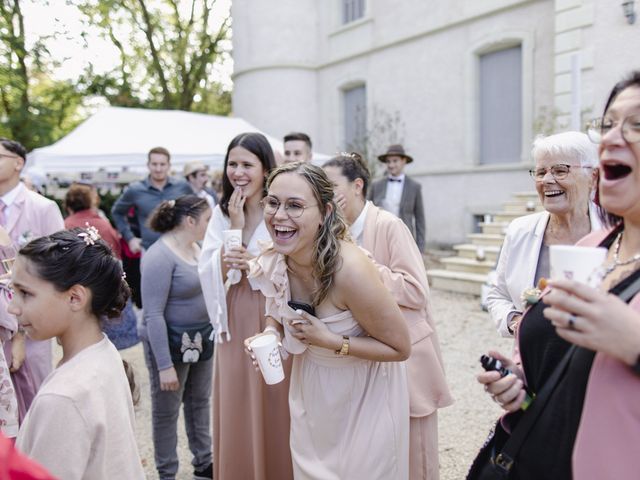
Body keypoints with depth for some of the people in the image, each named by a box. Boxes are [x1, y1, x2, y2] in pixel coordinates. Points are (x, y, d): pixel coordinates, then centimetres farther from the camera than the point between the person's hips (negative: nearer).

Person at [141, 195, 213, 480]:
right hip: (170, 343, -7)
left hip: (200, 338, 8)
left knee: (199, 401, 19)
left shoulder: (194, 247, 2)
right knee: (166, 411, 11)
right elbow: (153, 315, -23)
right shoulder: (160, 256, -21)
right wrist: (165, 365, -24)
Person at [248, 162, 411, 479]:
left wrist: (330, 341, -27)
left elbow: (400, 348, -20)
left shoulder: (350, 269, -32)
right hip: (310, 391, 6)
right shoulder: (274, 261, -13)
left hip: (364, 397, -5)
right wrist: (270, 333, -12)